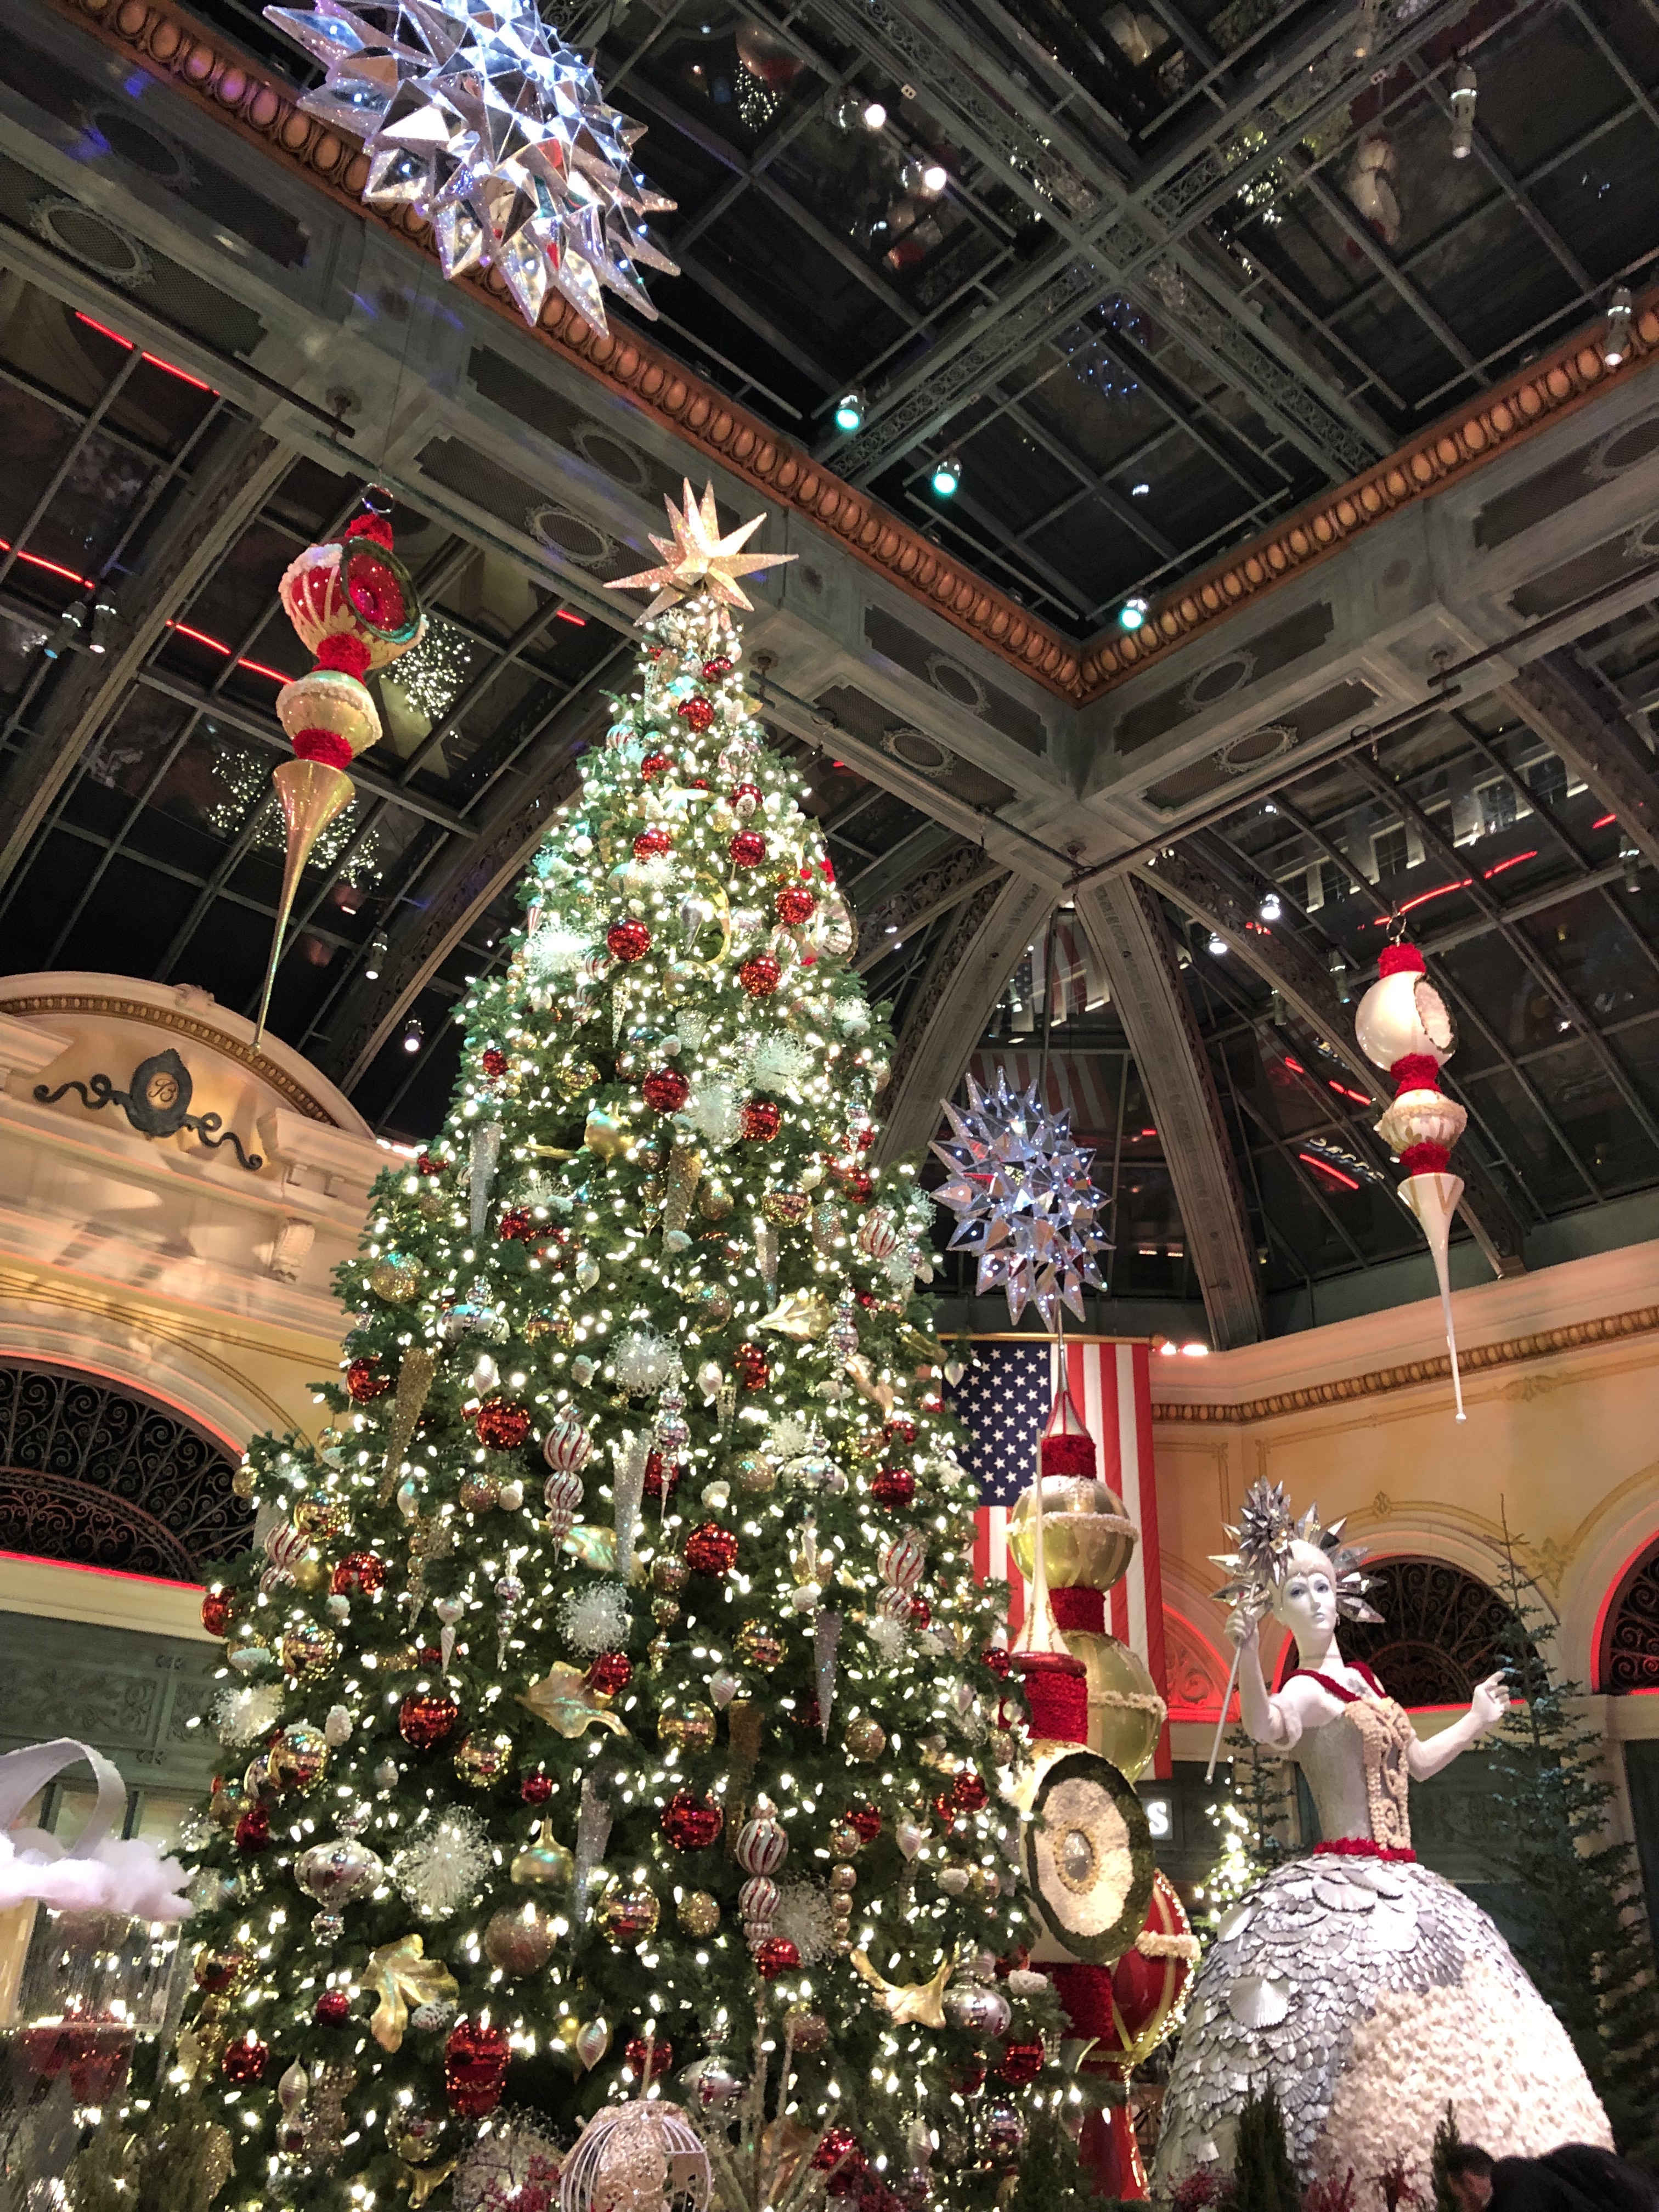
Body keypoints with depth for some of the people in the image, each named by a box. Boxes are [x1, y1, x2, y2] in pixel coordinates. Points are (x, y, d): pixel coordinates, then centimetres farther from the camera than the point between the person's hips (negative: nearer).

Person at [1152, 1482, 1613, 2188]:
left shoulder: (1363, 1680, 14)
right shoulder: (1307, 1690, -12)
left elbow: (1417, 1762, 28)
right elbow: (1266, 1729, -37)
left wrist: (1478, 1721, 39)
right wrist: (1247, 1649, -55)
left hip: (1402, 1887, 9)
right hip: (1341, 1890, -9)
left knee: (1438, 2036, 9)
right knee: (1359, 2039, -17)